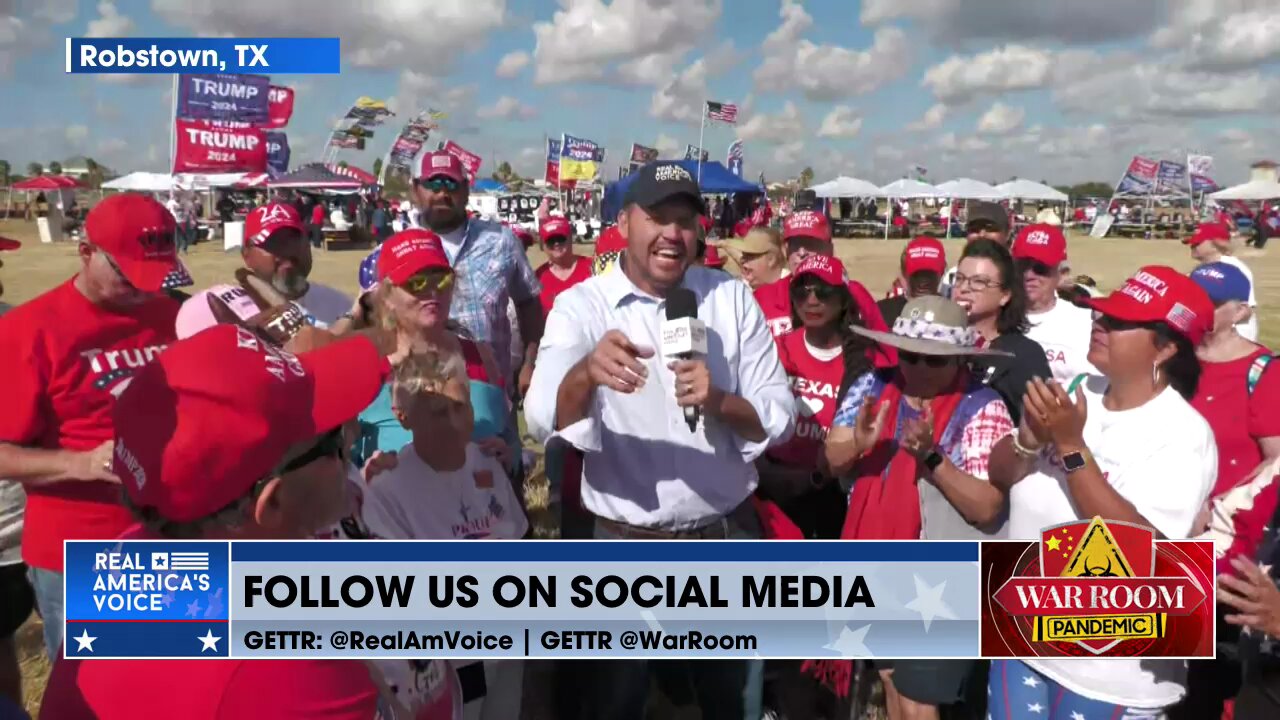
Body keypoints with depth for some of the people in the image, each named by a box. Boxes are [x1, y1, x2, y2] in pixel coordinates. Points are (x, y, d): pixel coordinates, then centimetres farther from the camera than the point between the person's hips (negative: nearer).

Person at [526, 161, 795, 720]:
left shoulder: (732, 297, -3)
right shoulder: (581, 305, -10)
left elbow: (781, 416, -3)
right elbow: (545, 421, -26)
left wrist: (718, 402, -23)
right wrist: (586, 373, -47)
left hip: (727, 539, 3)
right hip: (624, 547, -2)